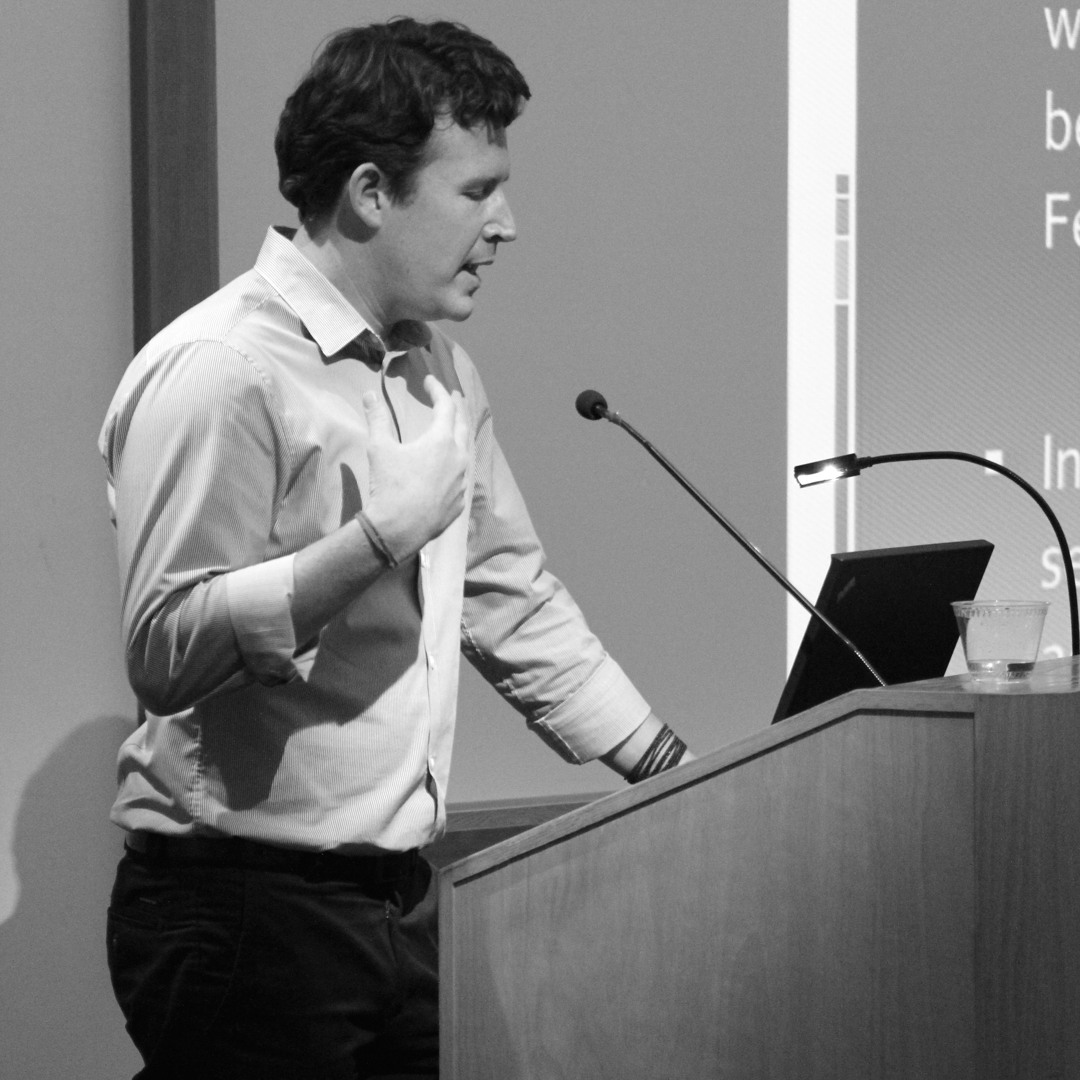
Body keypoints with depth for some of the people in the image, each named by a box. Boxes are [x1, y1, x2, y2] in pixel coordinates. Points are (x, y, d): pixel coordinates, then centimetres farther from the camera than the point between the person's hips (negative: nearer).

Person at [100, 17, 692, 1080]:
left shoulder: (438, 370, 13)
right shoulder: (216, 373, -15)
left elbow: (513, 602, 20)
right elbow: (165, 652, -22)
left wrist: (681, 779, 15)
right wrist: (381, 535, -22)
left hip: (399, 900, 8)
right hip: (244, 906, -8)